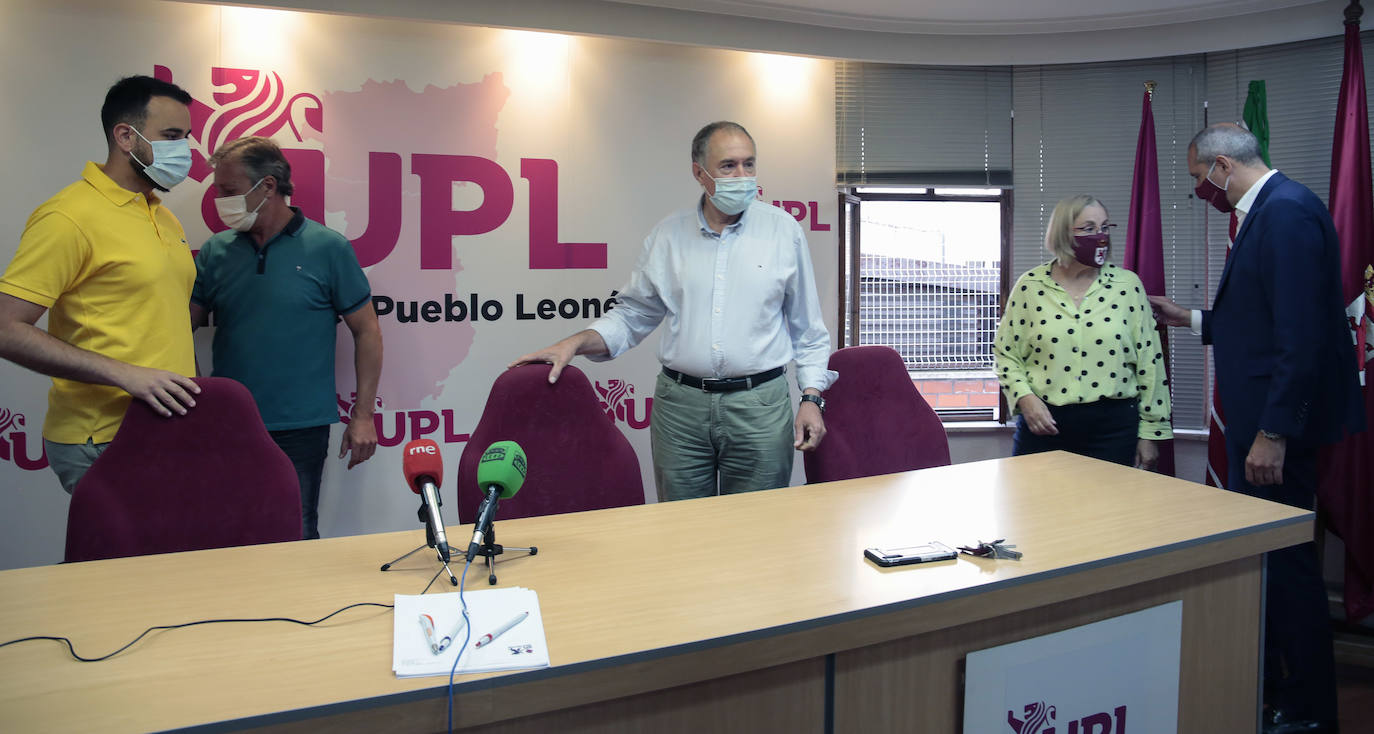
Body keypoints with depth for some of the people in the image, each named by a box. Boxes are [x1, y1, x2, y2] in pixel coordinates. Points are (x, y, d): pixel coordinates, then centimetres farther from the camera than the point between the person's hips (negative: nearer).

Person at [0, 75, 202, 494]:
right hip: (103, 444, -8)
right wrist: (126, 374, -25)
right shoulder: (70, 216, -12)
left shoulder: (165, 217, 15)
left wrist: (195, 395, 15)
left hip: (166, 433, 8)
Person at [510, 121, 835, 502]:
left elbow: (808, 330, 8)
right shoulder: (668, 235, 6)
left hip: (760, 404, -1)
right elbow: (632, 315, 12)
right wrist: (574, 343, -3)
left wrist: (811, 398, 0)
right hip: (679, 404, 1)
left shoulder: (784, 230, 4)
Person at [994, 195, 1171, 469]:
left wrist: (1150, 432, 3)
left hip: (1113, 426, 1)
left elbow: (1149, 361, 4)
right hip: (1043, 425, 0)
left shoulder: (1128, 285, 2)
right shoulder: (1030, 287, 1)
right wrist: (1025, 397, -11)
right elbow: (1006, 353, 6)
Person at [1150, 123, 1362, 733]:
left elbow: (1300, 333, -24)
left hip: (1279, 423, -10)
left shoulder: (1287, 210, -17)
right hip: (1258, 418, 10)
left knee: (1287, 562, 1)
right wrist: (1193, 320, 21)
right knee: (1259, 557, 18)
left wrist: (1274, 433, -24)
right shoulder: (1264, 211, 14)